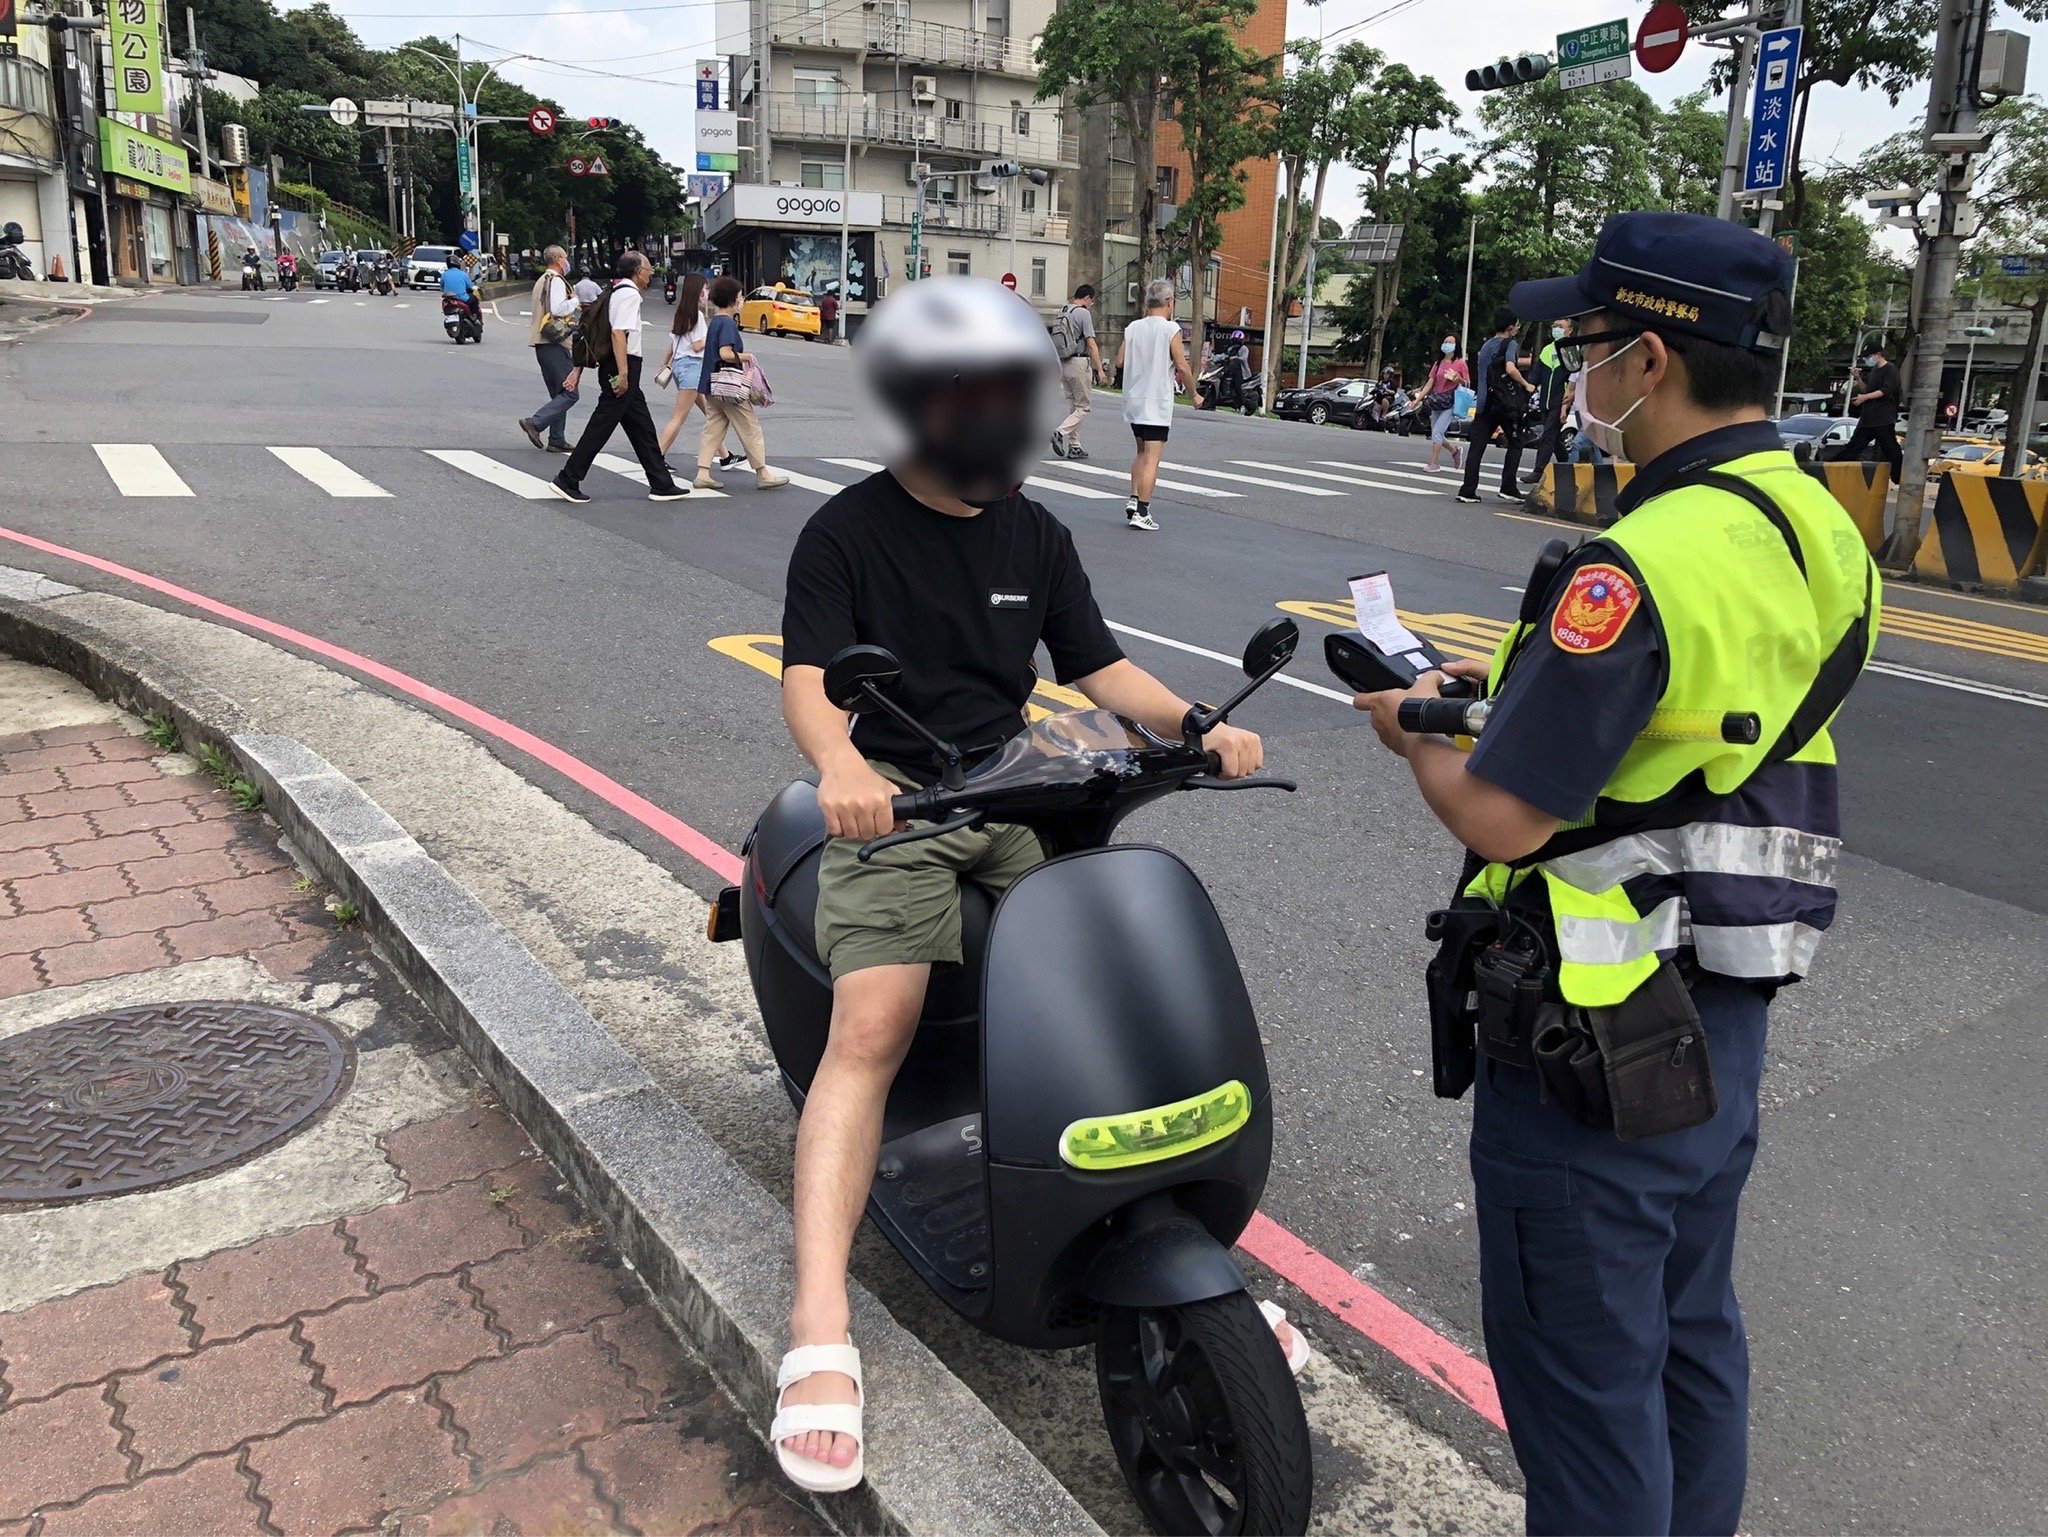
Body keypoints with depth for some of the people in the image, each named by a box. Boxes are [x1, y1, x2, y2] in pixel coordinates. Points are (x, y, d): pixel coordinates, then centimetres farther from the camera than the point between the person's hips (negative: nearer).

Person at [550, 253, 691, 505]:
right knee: (601, 426, -7)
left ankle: (661, 484, 16)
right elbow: (619, 333, -22)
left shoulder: (617, 292, 18)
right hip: (622, 367, -10)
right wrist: (623, 373, -25)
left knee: (641, 427, 12)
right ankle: (568, 481, -4)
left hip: (618, 368, 10)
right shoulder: (629, 294, -11)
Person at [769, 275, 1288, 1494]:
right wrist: (840, 764, -35)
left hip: (1018, 788, 4)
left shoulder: (1036, 535, 15)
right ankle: (821, 1336, -20)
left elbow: (1098, 665, 14)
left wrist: (1196, 726, -5)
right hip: (894, 797, -4)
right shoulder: (848, 530, -1)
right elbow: (808, 677, -12)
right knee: (872, 1027, -23)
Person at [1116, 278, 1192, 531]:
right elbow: (1182, 367, -11)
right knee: (1152, 458, -4)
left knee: (1142, 453, 21)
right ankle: (1141, 512, -7)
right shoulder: (1170, 330, -10)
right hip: (1157, 405, -6)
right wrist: (1194, 393, 3)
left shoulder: (1132, 327, 3)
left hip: (1133, 401, 6)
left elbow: (1120, 361, 7)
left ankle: (1133, 499, 10)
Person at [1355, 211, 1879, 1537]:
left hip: (1597, 1042, -9)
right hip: (1726, 1015, 9)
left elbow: (1501, 819, -25)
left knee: (1581, 1374, 10)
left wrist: (1415, 727, -6)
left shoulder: (1647, 564, -26)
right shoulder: (1821, 533, 3)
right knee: (1691, 1336, 25)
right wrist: (1510, 691, 9)